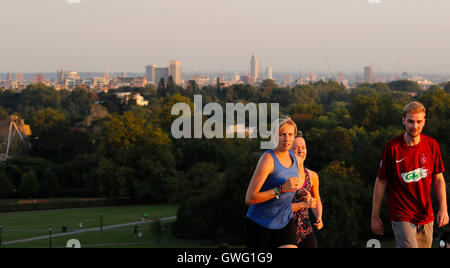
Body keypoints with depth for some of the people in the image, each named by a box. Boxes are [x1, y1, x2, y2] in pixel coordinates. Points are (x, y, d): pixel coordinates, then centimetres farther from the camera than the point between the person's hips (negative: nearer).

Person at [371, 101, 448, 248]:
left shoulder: (431, 145, 1)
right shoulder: (392, 147, -9)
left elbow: (438, 178, 10)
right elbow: (381, 181, -2)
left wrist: (443, 208, -2)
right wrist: (375, 216, 1)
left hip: (426, 215, 4)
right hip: (401, 217, -4)